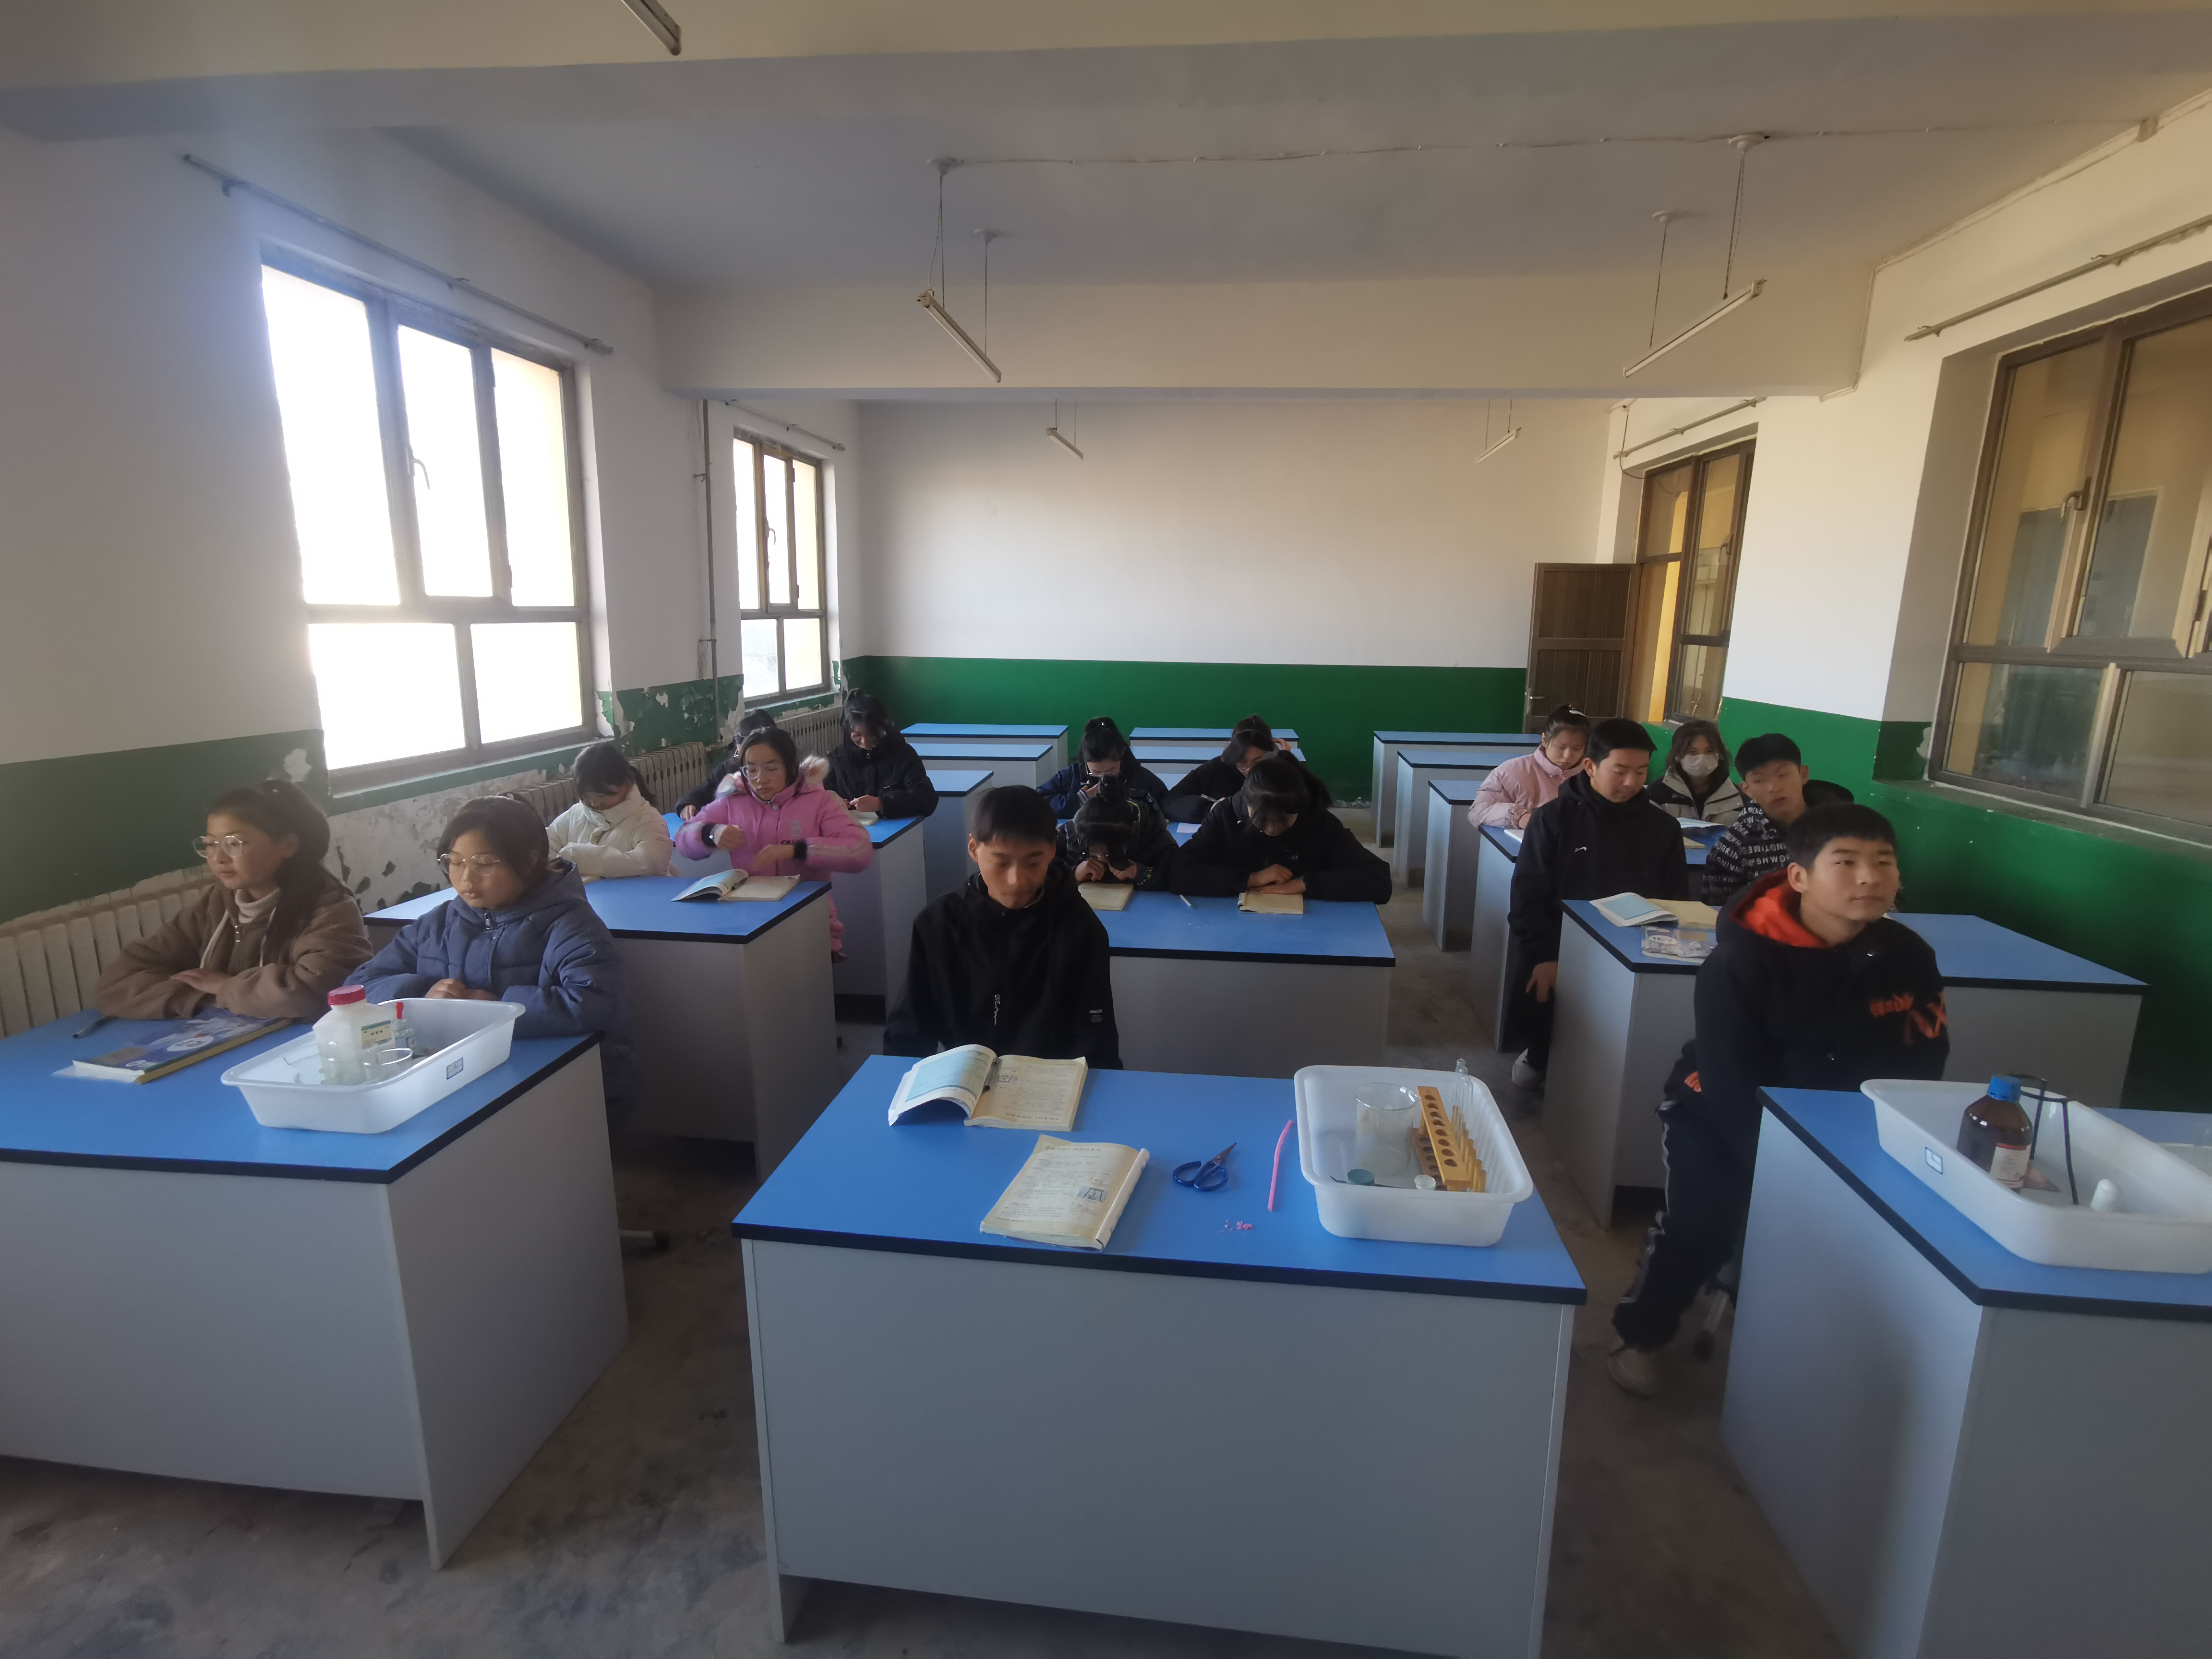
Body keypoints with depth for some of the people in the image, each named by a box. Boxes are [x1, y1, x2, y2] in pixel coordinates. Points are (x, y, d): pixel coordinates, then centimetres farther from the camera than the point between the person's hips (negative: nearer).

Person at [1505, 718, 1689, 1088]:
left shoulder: (1662, 828, 7)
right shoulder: (1554, 818, -2)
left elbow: (1674, 904, 10)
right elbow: (1527, 898, -5)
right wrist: (1545, 957, -17)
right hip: (1559, 948, -2)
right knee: (1535, 999, -24)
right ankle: (1542, 1058, 11)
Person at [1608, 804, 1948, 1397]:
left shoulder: (1908, 957, -9)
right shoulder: (1740, 962, -25)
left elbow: (1921, 1066, -4)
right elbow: (1729, 1087, -25)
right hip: (1723, 1114, -5)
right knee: (1707, 1218, -21)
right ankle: (1640, 1334, 7)